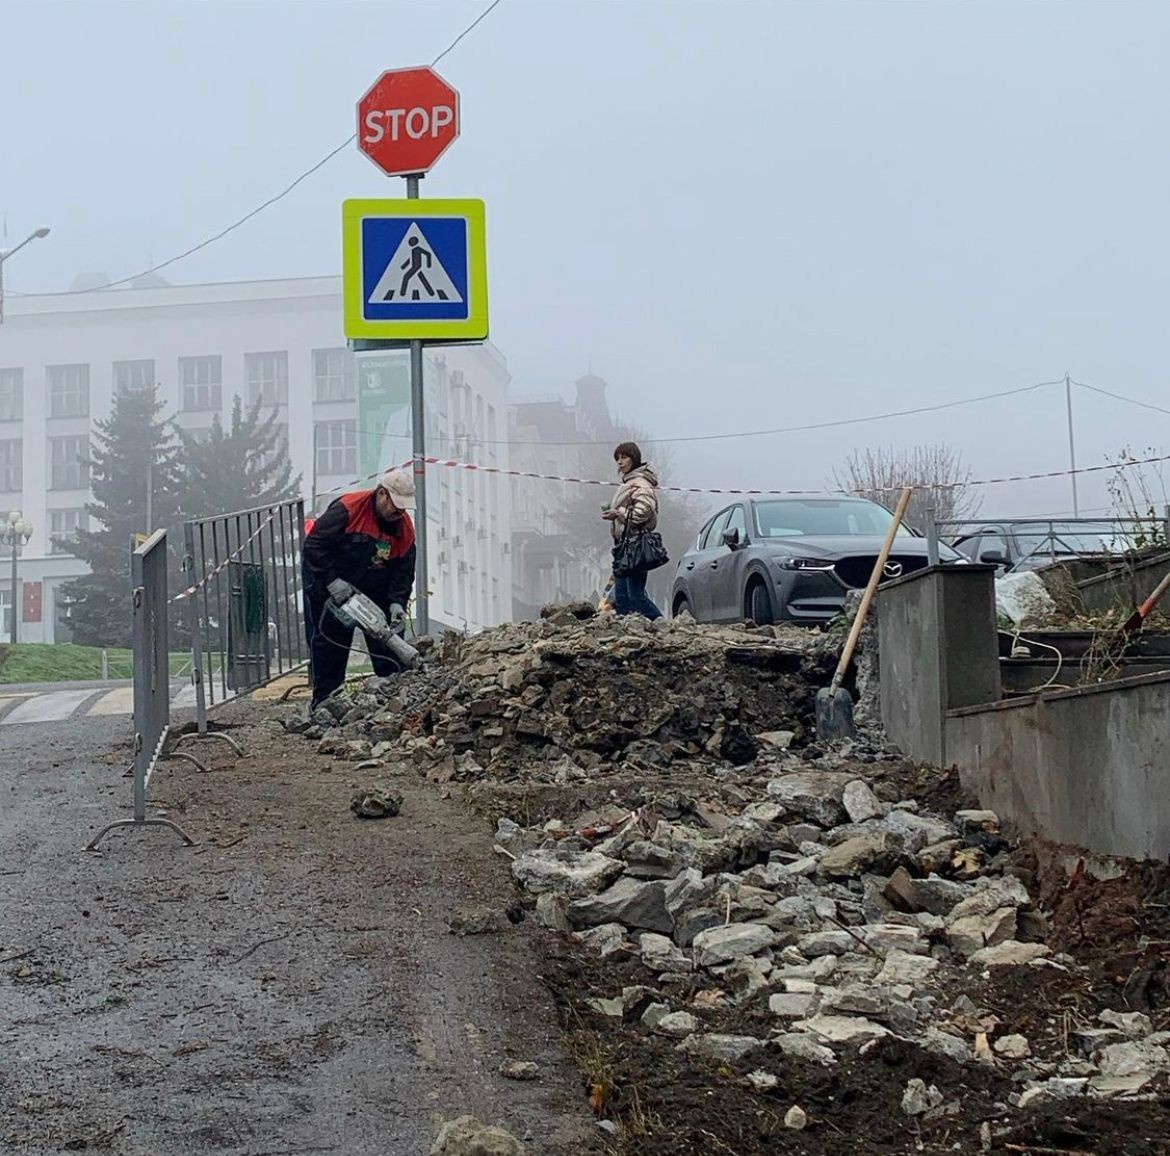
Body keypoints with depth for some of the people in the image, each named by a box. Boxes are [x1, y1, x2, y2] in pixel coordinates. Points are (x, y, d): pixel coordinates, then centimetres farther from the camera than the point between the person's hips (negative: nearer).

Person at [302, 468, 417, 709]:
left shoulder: (405, 527, -8)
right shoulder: (347, 509, -26)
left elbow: (404, 570, -3)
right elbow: (315, 545, -24)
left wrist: (397, 602, -17)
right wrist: (332, 583, -27)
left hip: (374, 591, 5)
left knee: (388, 644, 2)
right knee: (328, 645, 0)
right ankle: (323, 705, 6)